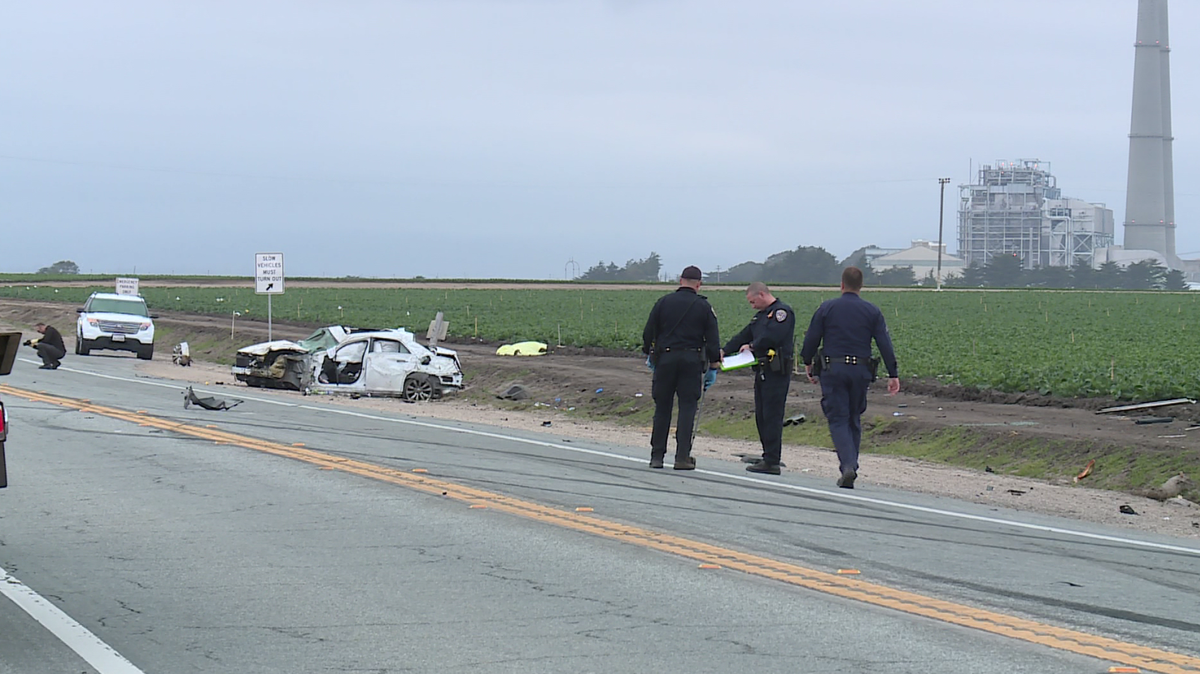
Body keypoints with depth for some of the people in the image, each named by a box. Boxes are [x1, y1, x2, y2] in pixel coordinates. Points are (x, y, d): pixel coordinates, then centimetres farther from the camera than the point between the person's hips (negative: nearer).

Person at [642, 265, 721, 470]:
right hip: (692, 360, -1)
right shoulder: (704, 307, 2)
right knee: (688, 407, 1)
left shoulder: (663, 302, 3)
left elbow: (648, 333, 6)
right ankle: (682, 457, -5)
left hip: (665, 359, 1)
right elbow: (712, 339, 1)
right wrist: (713, 366, 8)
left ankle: (657, 455, 10)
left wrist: (649, 355, 20)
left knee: (662, 407, 8)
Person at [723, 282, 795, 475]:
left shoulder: (782, 311, -9)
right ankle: (769, 457, 15)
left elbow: (773, 336, -21)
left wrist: (752, 346, -7)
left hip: (777, 372, -10)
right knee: (761, 416, 10)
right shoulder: (761, 315, 22)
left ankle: (772, 462, -10)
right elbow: (744, 335, 22)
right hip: (763, 371, 10)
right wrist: (724, 351, 9)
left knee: (772, 416, -10)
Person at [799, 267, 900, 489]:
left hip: (832, 370, -2)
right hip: (860, 371, 2)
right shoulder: (872, 312, 3)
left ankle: (847, 466, -20)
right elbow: (885, 344, 0)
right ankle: (851, 466, 19)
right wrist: (893, 375, 2)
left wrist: (808, 363, 18)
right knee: (854, 419, 16)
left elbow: (811, 339, 1)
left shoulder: (826, 309, -1)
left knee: (838, 419, -2)